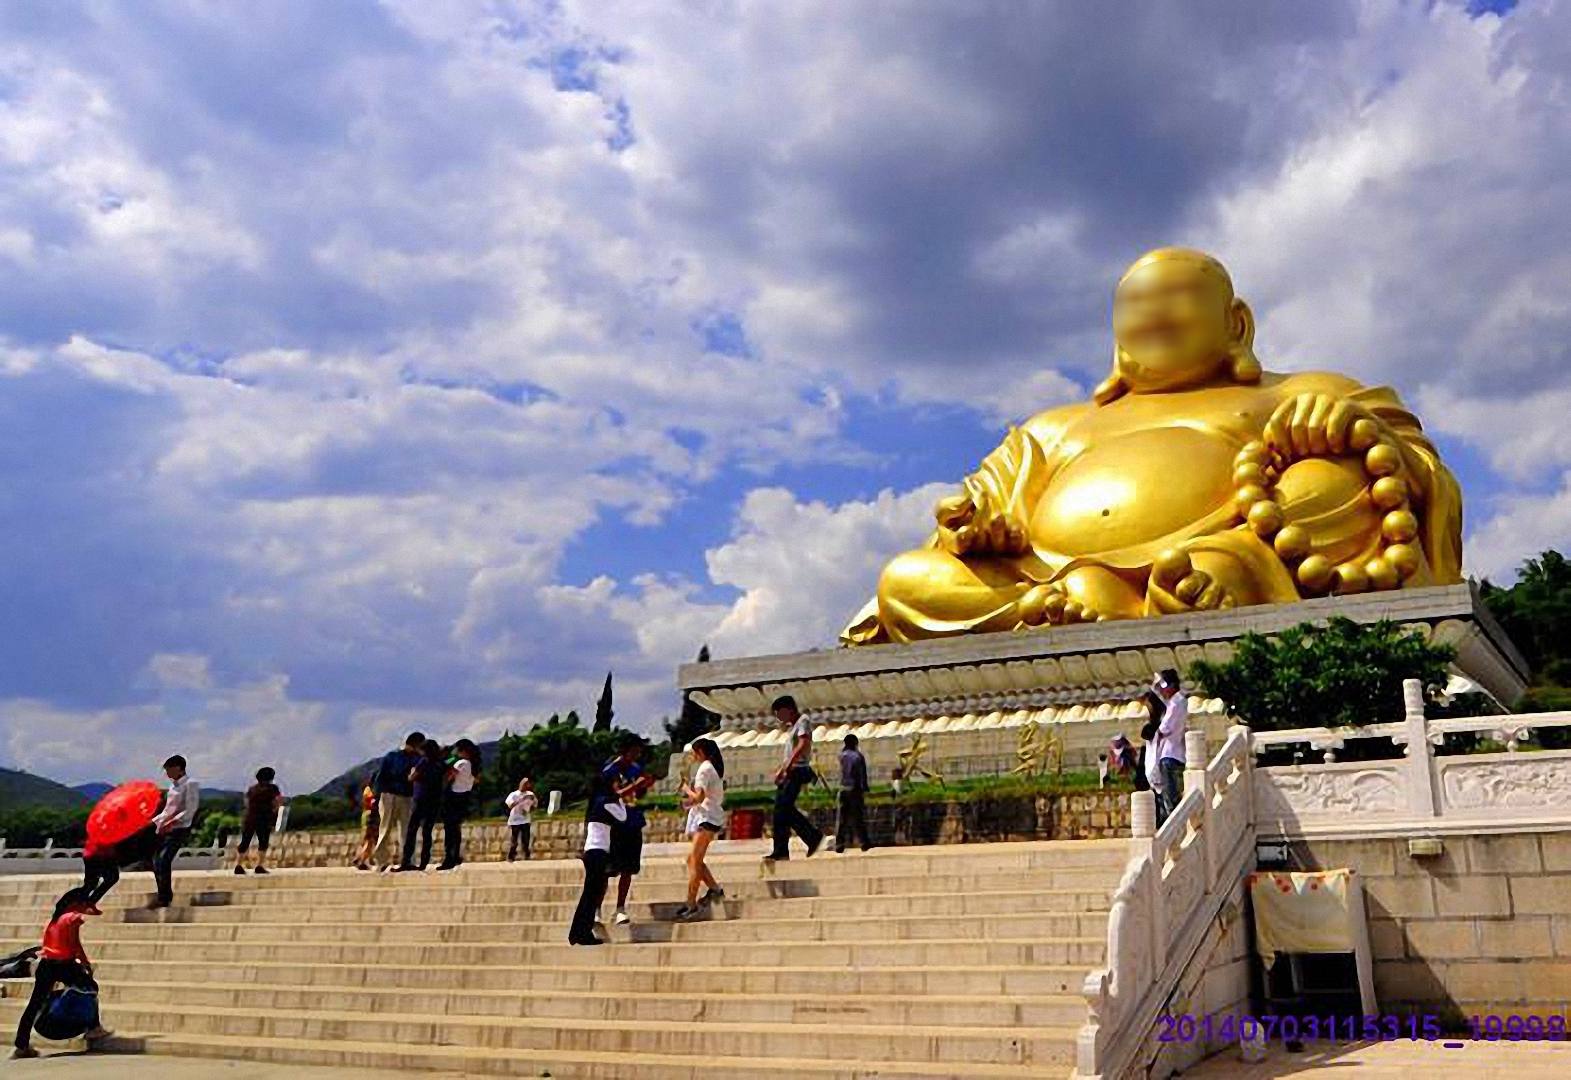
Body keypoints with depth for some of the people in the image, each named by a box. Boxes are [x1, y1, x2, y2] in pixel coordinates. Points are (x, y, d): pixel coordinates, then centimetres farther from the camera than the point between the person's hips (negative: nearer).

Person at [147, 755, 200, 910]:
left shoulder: (190, 784, -9)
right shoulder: (173, 786, 15)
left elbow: (190, 811, -17)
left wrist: (170, 823, -23)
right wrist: (153, 822, 14)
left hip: (179, 829, -8)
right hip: (165, 829, 8)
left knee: (163, 861, -16)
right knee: (157, 862, 5)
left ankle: (164, 898, -8)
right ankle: (165, 895, 16)